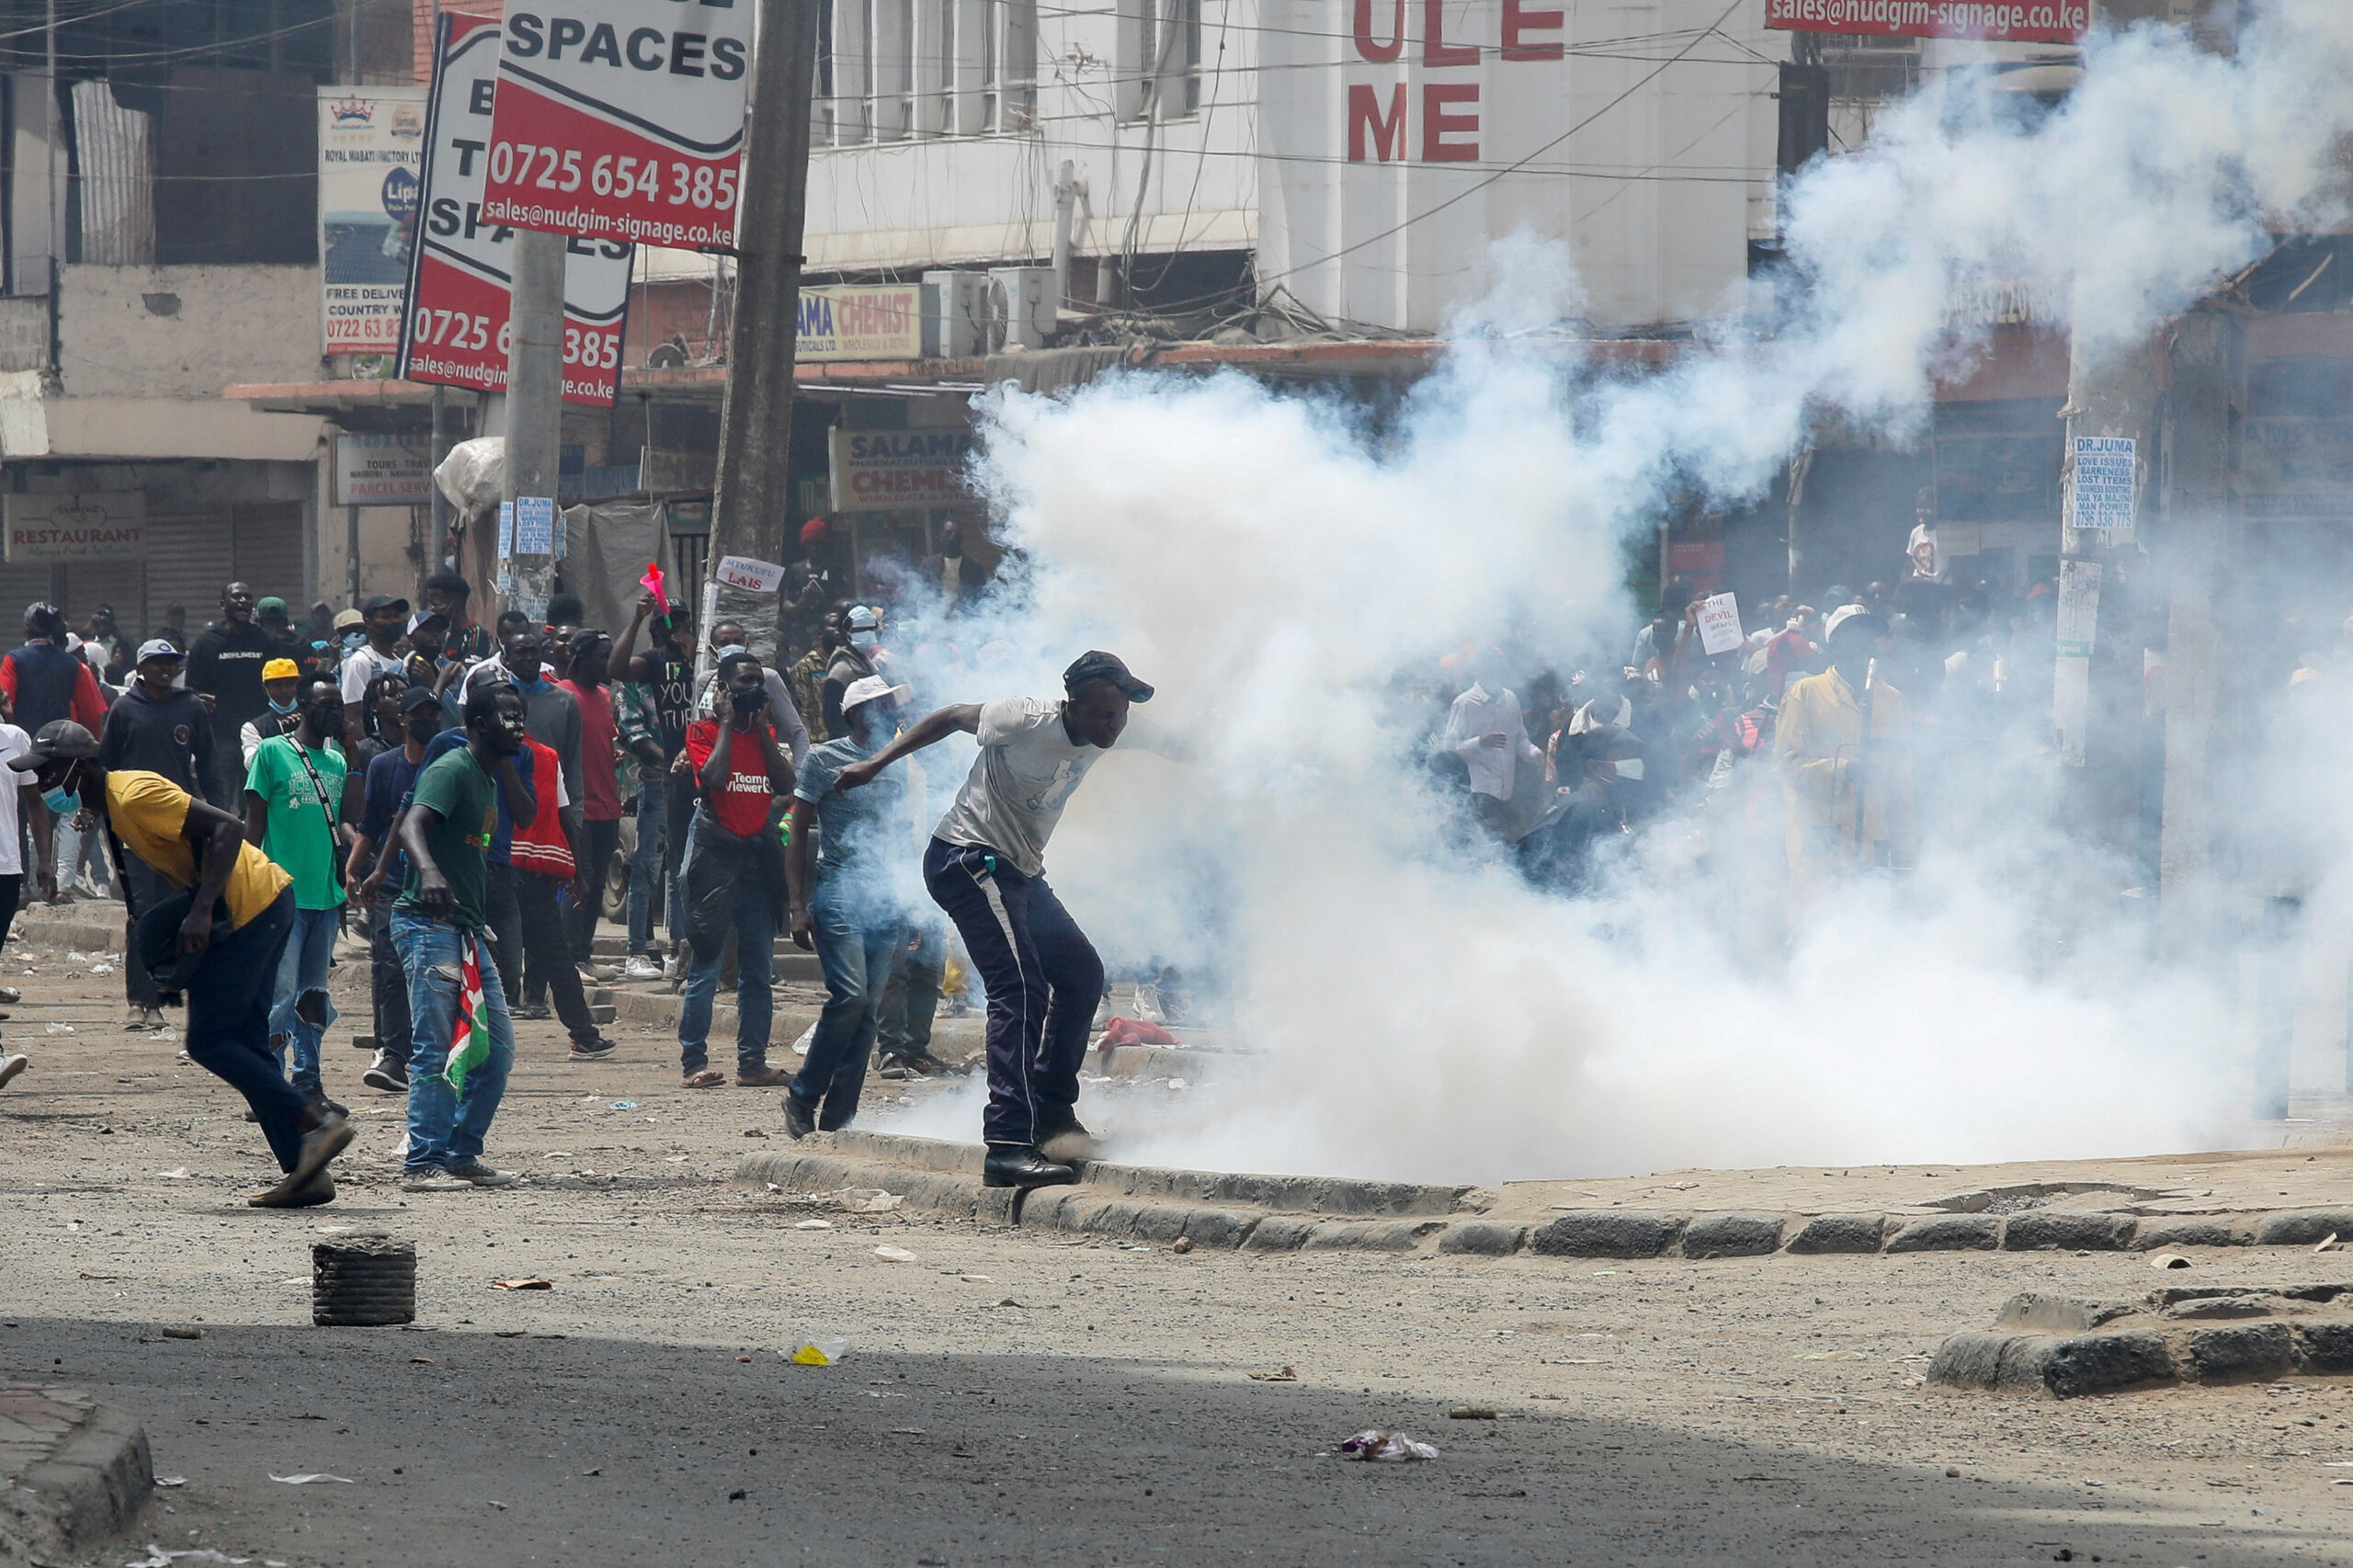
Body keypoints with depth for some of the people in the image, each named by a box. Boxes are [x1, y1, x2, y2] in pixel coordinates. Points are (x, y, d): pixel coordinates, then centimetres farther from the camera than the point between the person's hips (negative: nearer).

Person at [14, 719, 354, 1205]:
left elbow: (227, 827, -24)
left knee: (209, 1042, -10)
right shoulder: (108, 805, 14)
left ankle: (318, 1123, -14)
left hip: (251, 905, -10)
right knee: (243, 1043, 10)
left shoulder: (134, 796, -17)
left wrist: (202, 910, -30)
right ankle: (304, 1173, 7)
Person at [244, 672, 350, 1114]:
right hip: (283, 894, -6)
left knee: (314, 994, 10)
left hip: (327, 895, 6)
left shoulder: (338, 761, 14)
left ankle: (308, 1081, 15)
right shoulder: (272, 753, -2)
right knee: (282, 990, -10)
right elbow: (254, 821, -2)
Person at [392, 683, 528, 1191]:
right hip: (429, 925, -10)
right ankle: (422, 1164, -10)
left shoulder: (490, 778, 17)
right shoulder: (452, 769, -11)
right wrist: (428, 872, -46)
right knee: (437, 1051, -11)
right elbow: (412, 826, -30)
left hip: (467, 929, 10)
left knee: (496, 1047, 10)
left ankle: (462, 1154, 18)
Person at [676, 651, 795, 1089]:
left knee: (758, 970, 6)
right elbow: (712, 778, -16)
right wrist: (728, 722, -7)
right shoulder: (704, 731, 1)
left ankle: (753, 1061, 10)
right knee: (705, 968, -6)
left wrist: (761, 727, 2)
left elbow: (785, 784, 2)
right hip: (717, 852, -5)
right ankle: (694, 1062, -5)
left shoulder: (766, 735, 15)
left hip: (759, 853, 5)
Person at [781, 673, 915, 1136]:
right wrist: (798, 906, -7)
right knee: (851, 994, -18)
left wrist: (905, 907, 17)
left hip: (885, 900, 5)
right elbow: (798, 834, 0)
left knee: (869, 1009, 0)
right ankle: (803, 1097, -3)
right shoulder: (824, 759, -1)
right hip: (837, 891, -5)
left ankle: (838, 1117, 4)